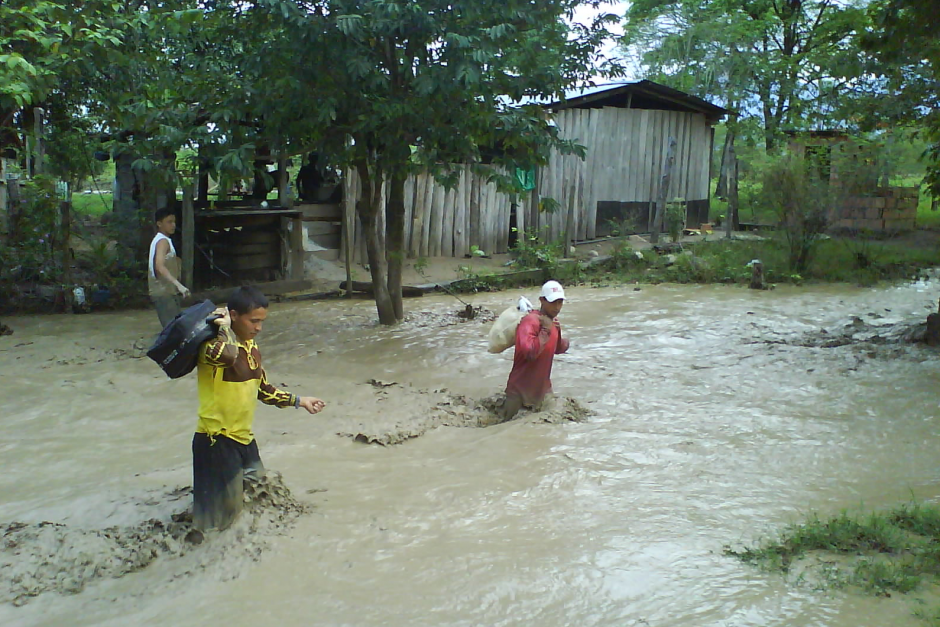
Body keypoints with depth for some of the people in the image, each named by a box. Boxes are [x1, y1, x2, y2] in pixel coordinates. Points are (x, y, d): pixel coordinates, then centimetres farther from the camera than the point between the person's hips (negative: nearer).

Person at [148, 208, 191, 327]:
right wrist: (178, 285, -38)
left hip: (166, 291, 10)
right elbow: (159, 266, -30)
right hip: (164, 292, -10)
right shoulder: (163, 241, -15)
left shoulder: (158, 239, 16)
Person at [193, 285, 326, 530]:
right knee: (223, 515, -1)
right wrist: (224, 326, -26)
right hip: (217, 440, -8)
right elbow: (226, 354, -45)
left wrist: (298, 401, 16)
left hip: (244, 437, 8)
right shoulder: (213, 344, -18)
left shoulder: (251, 346, 9)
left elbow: (263, 389, 19)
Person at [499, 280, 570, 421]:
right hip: (521, 389, -7)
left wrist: (558, 333, -5)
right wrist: (546, 330, -33)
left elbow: (558, 349, 13)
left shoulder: (553, 321, 3)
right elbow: (529, 352, -36)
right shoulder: (530, 321, -23)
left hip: (543, 387, 7)